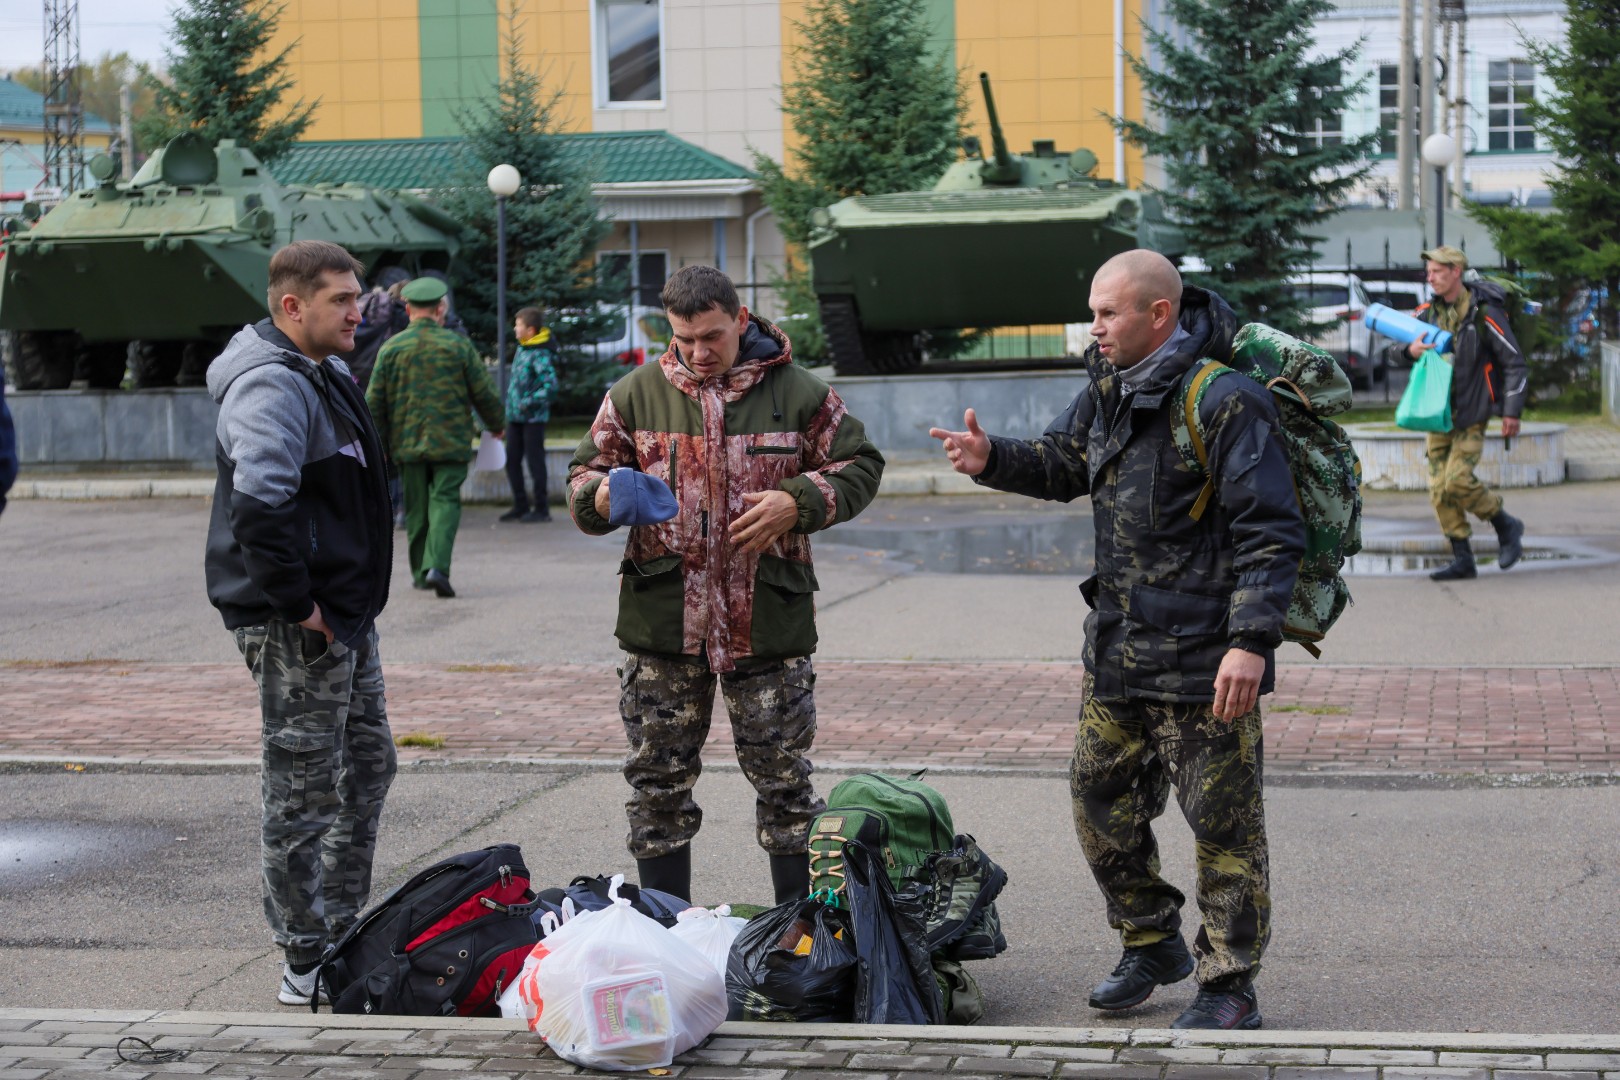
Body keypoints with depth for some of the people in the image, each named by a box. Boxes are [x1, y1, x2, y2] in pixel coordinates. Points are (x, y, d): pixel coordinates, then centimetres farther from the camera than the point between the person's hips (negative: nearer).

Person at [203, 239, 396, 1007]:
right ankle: (306, 964, 7)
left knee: (367, 768, 19)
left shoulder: (324, 376, 16)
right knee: (303, 790, -2)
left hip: (344, 615, 11)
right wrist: (295, 602, -27)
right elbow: (258, 502, -33)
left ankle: (341, 934, 32)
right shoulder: (274, 387, -19)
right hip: (299, 627, -11)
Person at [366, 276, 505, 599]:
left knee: (416, 509, 12)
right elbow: (484, 393, 2)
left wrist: (377, 444, 11)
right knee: (445, 501, -2)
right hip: (451, 442, -2)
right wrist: (497, 425, 20)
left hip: (407, 443, 2)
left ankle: (420, 571, 20)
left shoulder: (391, 348, 0)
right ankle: (437, 566, -20)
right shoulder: (458, 345, -2)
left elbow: (374, 400, 2)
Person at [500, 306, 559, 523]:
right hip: (515, 416, 9)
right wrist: (511, 403, 16)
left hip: (532, 418, -9)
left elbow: (550, 384, -25)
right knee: (512, 461, 11)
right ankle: (520, 506, 21)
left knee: (535, 461, -1)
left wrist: (530, 403, -22)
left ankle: (541, 508, 7)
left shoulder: (539, 354, -16)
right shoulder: (522, 348, 10)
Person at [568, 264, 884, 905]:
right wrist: (604, 497, -14)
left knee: (783, 778, 5)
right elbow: (581, 480, 10)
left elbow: (859, 467, 6)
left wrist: (797, 502, -11)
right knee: (658, 780, 8)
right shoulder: (635, 395, 5)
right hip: (662, 624, 2)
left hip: (768, 625, -1)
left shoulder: (797, 393, 2)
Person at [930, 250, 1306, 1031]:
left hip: (1203, 659, -9)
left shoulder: (1223, 402, -18)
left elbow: (1270, 531, -19)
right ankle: (1153, 944, 35)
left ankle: (1230, 987, 13)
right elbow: (1063, 464, 23)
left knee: (1222, 822, 1)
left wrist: (1251, 641, -25)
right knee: (1101, 800, 16)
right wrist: (993, 459, 3)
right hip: (1116, 646, 9)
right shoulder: (1109, 386, 8)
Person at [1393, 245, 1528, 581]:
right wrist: (1410, 348, -14)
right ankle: (1462, 560, 8)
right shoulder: (1429, 311, 5)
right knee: (1439, 488, 1)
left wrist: (1512, 411, -11)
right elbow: (1395, 336, 11)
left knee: (1458, 480, -17)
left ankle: (1507, 528, 8)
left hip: (1472, 412, -6)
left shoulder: (1484, 313, -12)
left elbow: (1514, 362, -8)